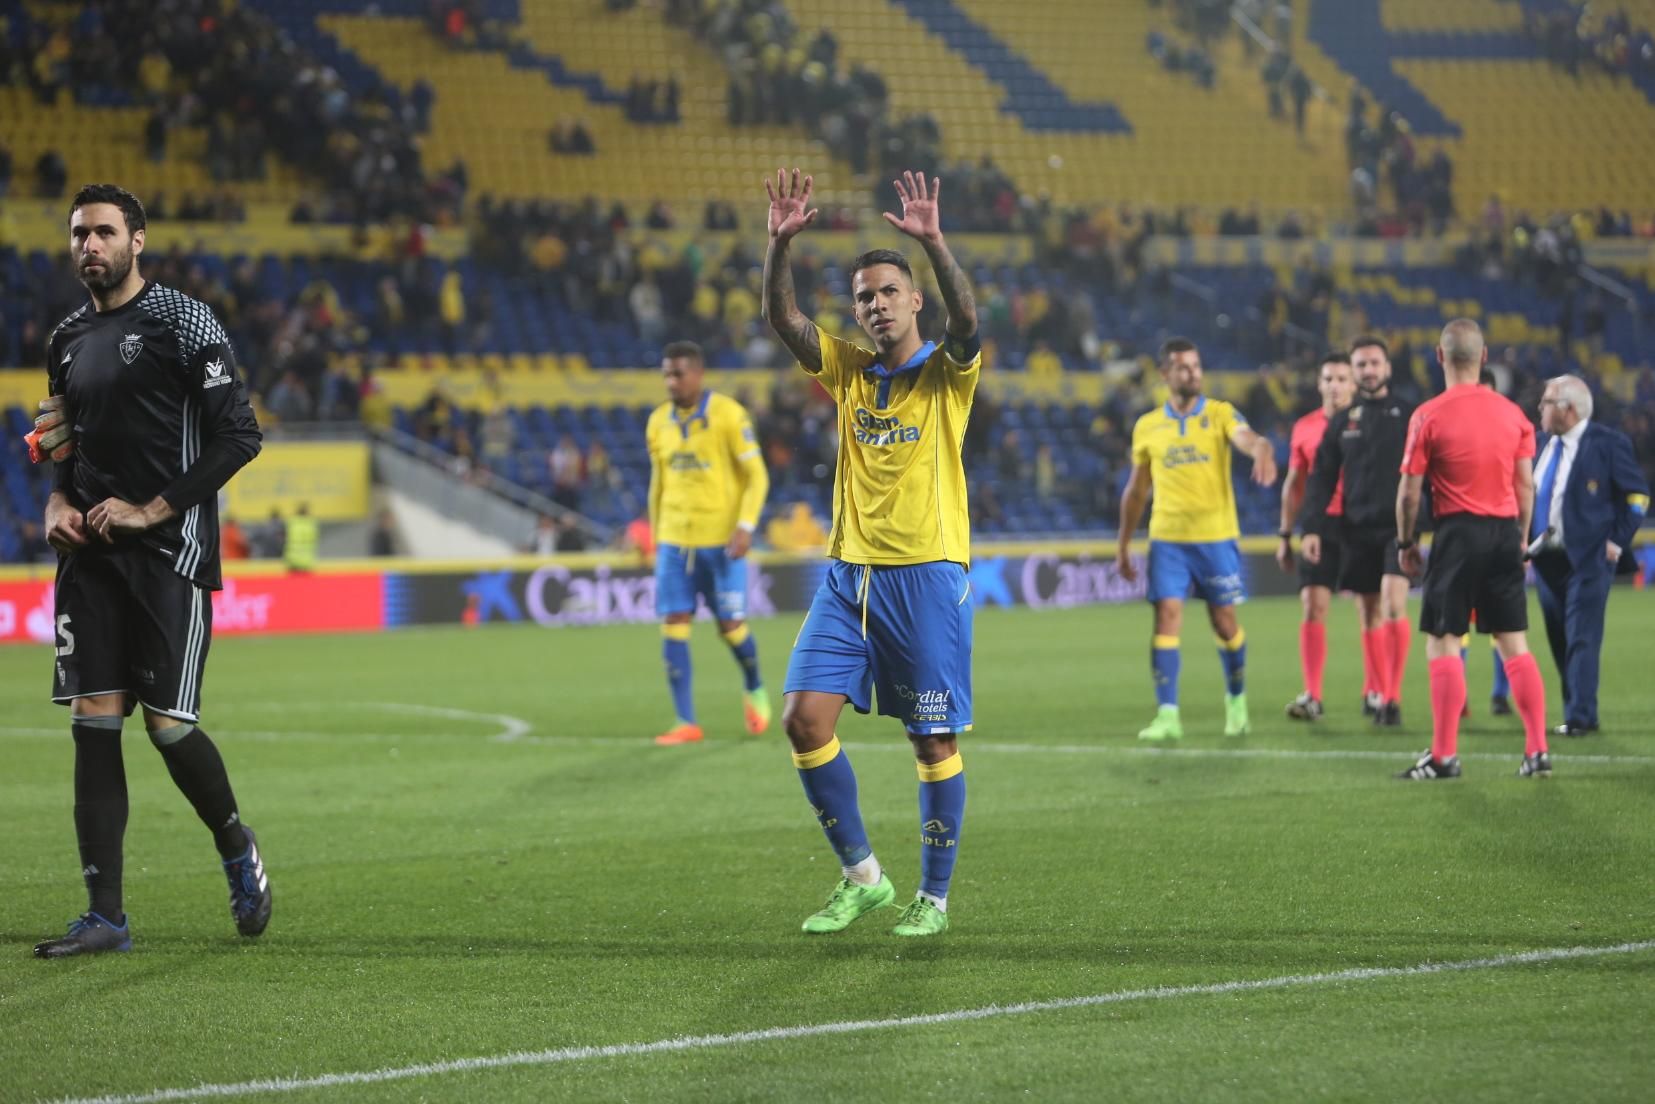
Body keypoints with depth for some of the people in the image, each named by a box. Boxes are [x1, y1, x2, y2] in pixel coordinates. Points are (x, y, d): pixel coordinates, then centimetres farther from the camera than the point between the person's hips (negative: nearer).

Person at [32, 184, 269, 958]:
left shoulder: (182, 322, -7)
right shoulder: (67, 340, 13)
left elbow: (239, 435, -11)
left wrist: (152, 511, -14)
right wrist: (59, 501, 3)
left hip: (170, 551, -6)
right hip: (91, 552, 6)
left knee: (169, 726, -7)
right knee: (93, 723, -1)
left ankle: (237, 851, 22)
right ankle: (104, 917, 1)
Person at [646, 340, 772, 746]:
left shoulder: (728, 415, -8)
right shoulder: (659, 422, 8)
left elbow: (757, 476, -7)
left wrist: (746, 526, -17)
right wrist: (657, 538, 18)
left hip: (721, 540, -4)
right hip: (674, 540, 4)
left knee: (730, 625, 1)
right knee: (673, 625, -6)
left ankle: (754, 690, 31)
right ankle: (686, 723, -4)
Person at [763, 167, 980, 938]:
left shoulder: (948, 375, 0)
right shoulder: (847, 371, 11)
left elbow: (966, 318, -21)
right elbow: (782, 318, -1)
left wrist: (933, 243, -33)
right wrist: (781, 244, -17)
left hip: (927, 576, -4)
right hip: (849, 575, 4)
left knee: (934, 740, -1)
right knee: (804, 718, -7)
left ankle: (934, 896, 11)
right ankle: (861, 876, 7)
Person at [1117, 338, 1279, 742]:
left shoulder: (1220, 414, 0)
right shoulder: (1147, 428, 8)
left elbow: (1249, 439, -21)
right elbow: (1136, 490, 16)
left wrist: (1263, 452, -46)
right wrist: (1123, 546, 15)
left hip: (1217, 537, -1)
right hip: (1167, 539, 1)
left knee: (1224, 621, 6)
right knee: (1166, 617, -10)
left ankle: (1236, 698, 30)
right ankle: (1167, 715, -10)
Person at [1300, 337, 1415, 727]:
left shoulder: (1410, 416, 2)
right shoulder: (1342, 422, 10)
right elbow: (1322, 478, 10)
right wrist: (1312, 528, 0)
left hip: (1398, 526, -3)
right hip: (1356, 530, 4)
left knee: (1393, 602, -18)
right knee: (1369, 614, 7)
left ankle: (1393, 698, -16)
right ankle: (1378, 693, 19)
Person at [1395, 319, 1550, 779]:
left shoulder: (1428, 416, -7)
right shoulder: (1512, 413, 5)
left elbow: (1410, 490, -6)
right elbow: (1526, 485, 7)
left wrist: (1406, 542, 5)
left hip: (1458, 532, -4)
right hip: (1505, 531, 4)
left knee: (1443, 642, -1)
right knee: (1514, 643, 9)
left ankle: (1444, 755, -4)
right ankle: (1537, 750, 6)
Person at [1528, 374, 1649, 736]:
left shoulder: (1607, 443, -8)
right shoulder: (1549, 445, 11)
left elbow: (1637, 495, -5)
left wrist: (1617, 541, -9)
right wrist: (1528, 540, 9)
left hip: (1588, 557, -7)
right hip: (1548, 558, 7)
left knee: (1581, 639, -9)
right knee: (1560, 640, 10)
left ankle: (1580, 717, -9)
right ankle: (1577, 712, 18)